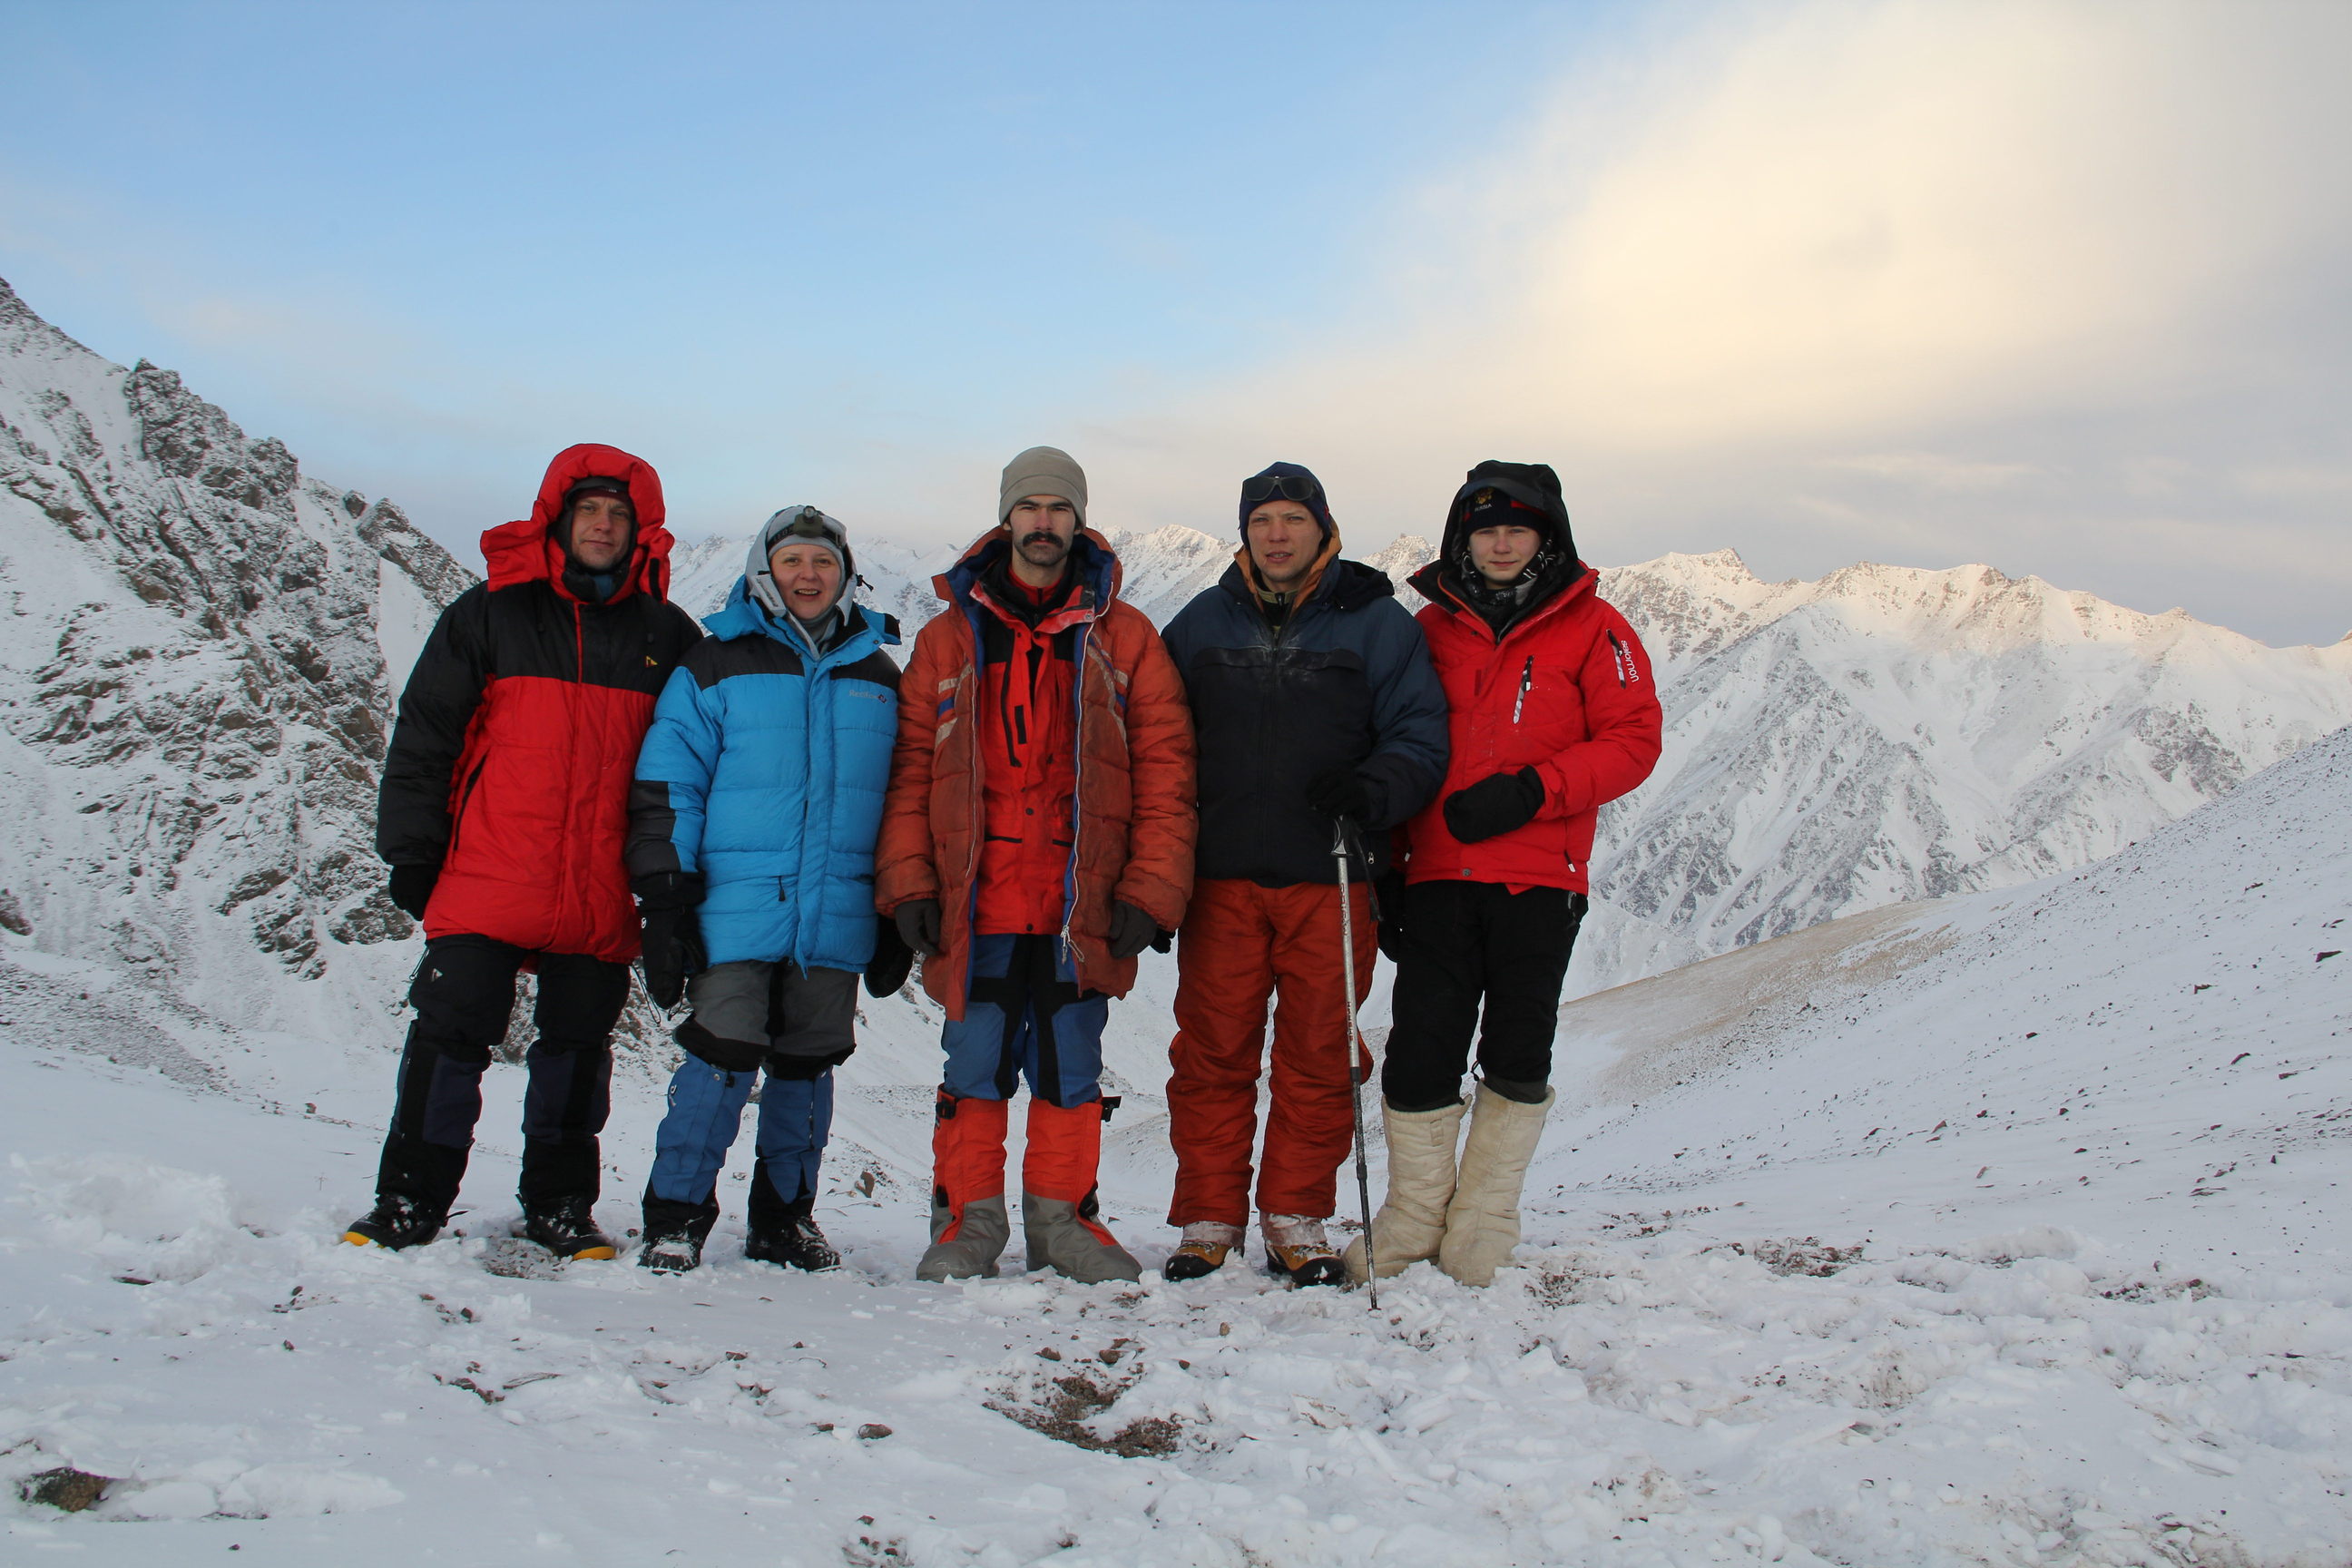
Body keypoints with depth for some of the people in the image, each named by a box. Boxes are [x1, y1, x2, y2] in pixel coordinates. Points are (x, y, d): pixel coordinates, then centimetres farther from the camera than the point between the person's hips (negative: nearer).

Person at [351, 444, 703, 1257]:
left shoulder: (667, 637, 8)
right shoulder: (491, 613, 5)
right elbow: (423, 735, 6)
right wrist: (411, 849, 1)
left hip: (602, 899, 1)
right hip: (486, 885, -1)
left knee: (578, 1047, 9)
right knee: (450, 1035, 0)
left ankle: (560, 1205, 23)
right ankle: (408, 1203, 13)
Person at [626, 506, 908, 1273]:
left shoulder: (879, 678, 14)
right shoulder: (715, 668, 3)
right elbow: (664, 789, 1)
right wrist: (664, 900, -7)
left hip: (837, 920, 3)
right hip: (737, 912, -3)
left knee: (808, 1066, 9)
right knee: (721, 1060, -7)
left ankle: (785, 1218, 21)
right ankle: (675, 1218, 4)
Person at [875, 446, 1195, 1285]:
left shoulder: (1124, 638, 7)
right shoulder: (950, 635, 10)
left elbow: (1165, 770, 3)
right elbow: (911, 766, 7)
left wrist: (1150, 890, -5)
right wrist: (908, 882, -2)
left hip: (1083, 905, 0)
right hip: (976, 906, 0)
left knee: (1071, 1070, 6)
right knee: (975, 1066, 4)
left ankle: (1062, 1215, 19)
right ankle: (969, 1217, 17)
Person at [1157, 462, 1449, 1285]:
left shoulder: (1376, 623, 5)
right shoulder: (1203, 623, 12)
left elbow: (1420, 737, 2)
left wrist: (1375, 790, -19)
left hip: (1330, 877, -1)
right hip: (1220, 877, 2)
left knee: (1318, 1053, 3)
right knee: (1212, 1052, 3)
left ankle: (1297, 1218, 17)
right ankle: (1207, 1218, 15)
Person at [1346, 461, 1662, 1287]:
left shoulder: (1592, 629, 4)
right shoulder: (1430, 630, 12)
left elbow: (1632, 740, -3)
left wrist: (1531, 791, -16)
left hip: (1540, 878, -1)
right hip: (1439, 876, 2)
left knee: (1517, 1057, 4)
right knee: (1419, 1055, -2)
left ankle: (1483, 1224, 17)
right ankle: (1412, 1219, 12)